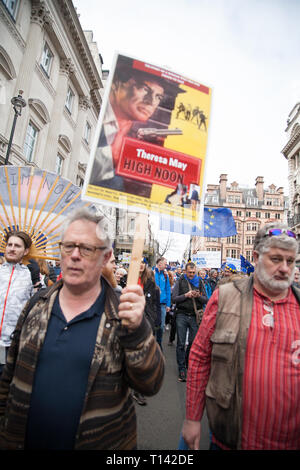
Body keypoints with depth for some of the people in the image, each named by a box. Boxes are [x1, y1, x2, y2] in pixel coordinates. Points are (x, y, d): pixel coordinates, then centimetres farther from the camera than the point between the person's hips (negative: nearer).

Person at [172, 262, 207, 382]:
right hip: (182, 315, -2)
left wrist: (198, 296, -13)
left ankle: (190, 364, 29)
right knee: (181, 344, 1)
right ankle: (181, 368, 12)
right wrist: (186, 295, -15)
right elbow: (173, 298, -4)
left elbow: (206, 300, 6)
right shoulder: (180, 282, 2)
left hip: (195, 316, 2)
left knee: (193, 343, 8)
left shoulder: (199, 282, 9)